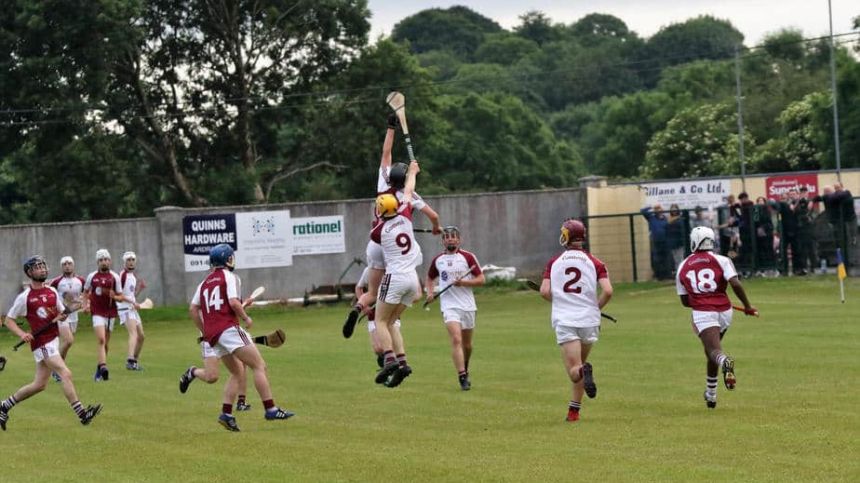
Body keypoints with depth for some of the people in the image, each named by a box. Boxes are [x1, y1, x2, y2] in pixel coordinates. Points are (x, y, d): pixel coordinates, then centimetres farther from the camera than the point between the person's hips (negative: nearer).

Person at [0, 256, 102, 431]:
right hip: (42, 343, -7)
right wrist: (22, 334, -18)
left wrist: (61, 317, -3)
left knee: (39, 385, 12)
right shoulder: (25, 297, -7)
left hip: (54, 340, 7)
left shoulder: (52, 291, 10)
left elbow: (62, 312, 22)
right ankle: (82, 414, -21)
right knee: (66, 374, -18)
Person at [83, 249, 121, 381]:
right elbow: (86, 292, 18)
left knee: (105, 343, 8)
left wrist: (113, 295, -16)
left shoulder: (114, 277, 3)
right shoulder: (92, 276, 4)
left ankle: (99, 370, 22)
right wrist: (87, 303, 1)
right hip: (97, 313, -2)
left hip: (110, 313, 2)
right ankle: (103, 368, -31)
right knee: (101, 340, -19)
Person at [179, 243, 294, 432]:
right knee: (259, 366, -6)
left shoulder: (205, 282, 20)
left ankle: (226, 414, 0)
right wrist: (246, 318, 0)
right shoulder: (228, 276, 0)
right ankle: (270, 409, -15)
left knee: (237, 372, 16)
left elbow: (193, 309, 16)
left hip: (212, 335, 8)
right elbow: (233, 302, -14)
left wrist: (204, 331, 21)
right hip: (228, 328, -8)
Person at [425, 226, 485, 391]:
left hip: (467, 305, 1)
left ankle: (465, 370, 37)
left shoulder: (468, 257, 1)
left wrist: (463, 282, -16)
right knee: (456, 340, -19)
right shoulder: (437, 260, 8)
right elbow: (430, 278, 24)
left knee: (467, 344, 11)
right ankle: (462, 377, -22)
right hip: (449, 305, -1)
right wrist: (430, 292, 5)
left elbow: (480, 279, 0)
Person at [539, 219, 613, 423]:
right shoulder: (594, 262, 3)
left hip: (564, 320, -1)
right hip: (588, 320, 1)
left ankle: (584, 371, -38)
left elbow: (544, 291, -3)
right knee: (580, 364, 20)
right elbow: (607, 291, -8)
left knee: (574, 371, -4)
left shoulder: (554, 262, 6)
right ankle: (574, 408, 18)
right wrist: (596, 307, 11)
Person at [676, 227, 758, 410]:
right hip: (724, 311, 2)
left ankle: (725, 362, -52)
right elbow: (735, 284, -12)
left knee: (714, 350, -14)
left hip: (702, 313, -2)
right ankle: (711, 394, 29)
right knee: (711, 348, 22)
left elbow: (685, 301, 13)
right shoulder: (721, 260, 3)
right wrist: (747, 306, -2)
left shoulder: (683, 268, 10)